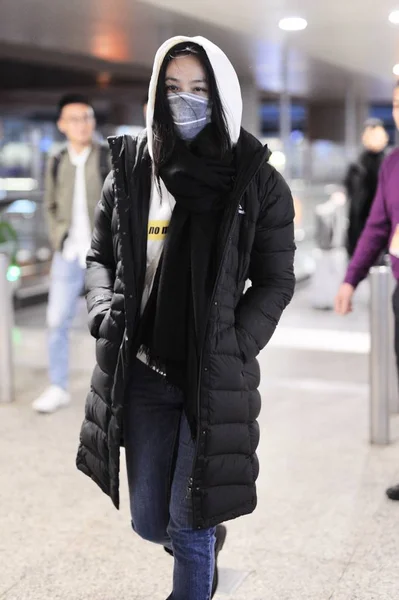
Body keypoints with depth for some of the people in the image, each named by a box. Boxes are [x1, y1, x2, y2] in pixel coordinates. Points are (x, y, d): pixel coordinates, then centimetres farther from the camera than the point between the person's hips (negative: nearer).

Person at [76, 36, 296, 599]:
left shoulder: (258, 183, -6)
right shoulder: (130, 169, 2)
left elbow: (276, 282, -2)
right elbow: (99, 256, 12)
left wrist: (230, 350, -13)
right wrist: (106, 317, -5)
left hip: (215, 378, -3)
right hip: (142, 372, 3)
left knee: (188, 527, 1)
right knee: (149, 522, 13)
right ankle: (207, 540, 48)